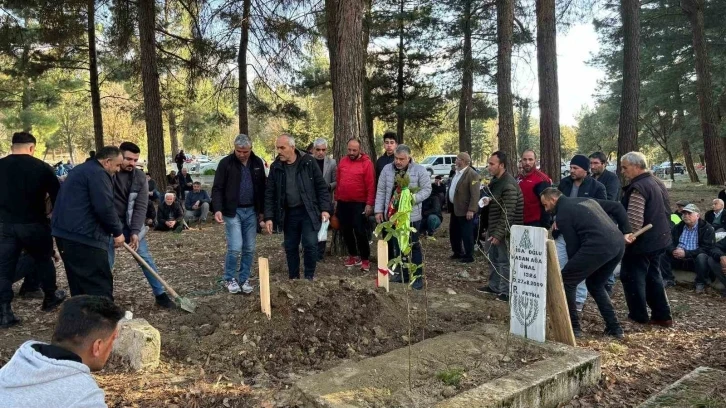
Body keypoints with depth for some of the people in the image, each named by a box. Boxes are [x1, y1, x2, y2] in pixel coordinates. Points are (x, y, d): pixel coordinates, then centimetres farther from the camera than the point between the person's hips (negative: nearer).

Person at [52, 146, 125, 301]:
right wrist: (118, 231, -6)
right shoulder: (98, 173, -11)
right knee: (101, 285, -7)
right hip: (83, 236, -11)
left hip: (65, 232, 11)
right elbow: (105, 207, -19)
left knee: (79, 285, 17)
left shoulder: (82, 169, 23)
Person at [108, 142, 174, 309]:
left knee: (145, 258, 0)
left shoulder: (140, 177, -5)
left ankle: (160, 294, 8)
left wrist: (135, 231, -18)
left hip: (131, 225, 2)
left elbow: (141, 207, -9)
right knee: (106, 262, 5)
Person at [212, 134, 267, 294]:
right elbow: (217, 188, -7)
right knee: (235, 247, -9)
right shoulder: (226, 163, -7)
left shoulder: (257, 163, 4)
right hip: (232, 211, -4)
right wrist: (218, 209, -20)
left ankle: (244, 279, 21)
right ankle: (229, 279, 12)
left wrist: (262, 210, 10)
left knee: (249, 248, 7)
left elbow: (262, 188, 11)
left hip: (251, 211, 4)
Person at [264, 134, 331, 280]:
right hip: (288, 213, 3)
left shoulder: (308, 162, -7)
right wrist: (269, 217, -4)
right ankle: (293, 278, 25)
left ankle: (309, 277, 10)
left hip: (308, 212, -3)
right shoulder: (275, 167, 0)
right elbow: (269, 193, 3)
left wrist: (325, 209, -11)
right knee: (290, 247, 10)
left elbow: (321, 186, -4)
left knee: (310, 244, -9)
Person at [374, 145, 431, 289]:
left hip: (411, 215, -4)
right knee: (397, 246, 13)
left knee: (413, 246, 2)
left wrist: (413, 198, -23)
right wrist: (379, 210, 3)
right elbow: (381, 191, 6)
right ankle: (403, 273, 25)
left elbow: (427, 189, -6)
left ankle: (418, 276, 11)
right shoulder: (387, 169, 2)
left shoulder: (420, 170, -8)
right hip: (392, 214, 4)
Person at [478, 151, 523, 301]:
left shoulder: (508, 185, -22)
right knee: (493, 257, 19)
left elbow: (507, 214, -24)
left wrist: (498, 234, -23)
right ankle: (494, 286, 33)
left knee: (504, 260, -1)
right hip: (493, 227, 10)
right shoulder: (495, 180, 9)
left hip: (503, 230, -10)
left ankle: (506, 292, 11)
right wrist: (489, 201, 7)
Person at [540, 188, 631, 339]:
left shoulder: (562, 214, 4)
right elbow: (617, 207, 25)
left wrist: (575, 267, 17)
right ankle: (614, 327, 23)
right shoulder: (585, 200, 27)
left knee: (566, 281, 5)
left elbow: (573, 246, 3)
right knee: (596, 285, 26)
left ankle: (573, 327, 9)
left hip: (598, 246, -9)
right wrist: (625, 231, 21)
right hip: (618, 244, 9)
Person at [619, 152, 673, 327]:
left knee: (632, 277, 5)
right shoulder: (657, 182, 9)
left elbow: (634, 221, -27)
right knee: (653, 276, 19)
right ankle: (662, 315, 23)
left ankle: (639, 316, 14)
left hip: (642, 242, -10)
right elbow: (666, 211, 20)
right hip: (658, 239, 10)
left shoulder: (638, 188, -22)